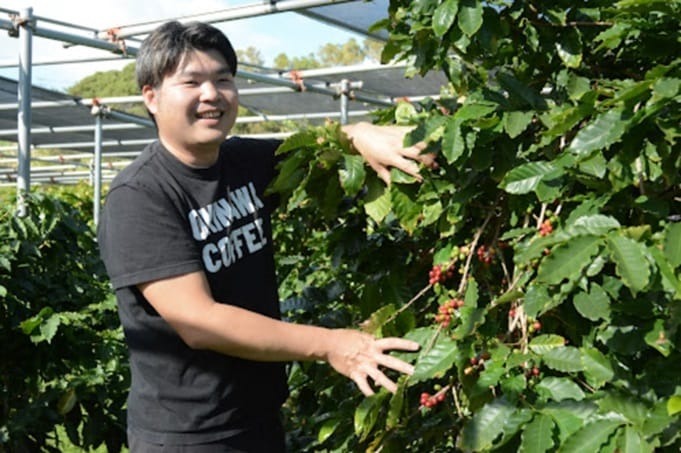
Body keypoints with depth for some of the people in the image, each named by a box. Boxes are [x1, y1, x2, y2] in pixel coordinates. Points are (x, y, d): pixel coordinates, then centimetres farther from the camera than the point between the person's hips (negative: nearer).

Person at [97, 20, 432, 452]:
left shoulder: (248, 161, 0)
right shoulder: (138, 197, -18)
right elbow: (197, 321, -24)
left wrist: (361, 134, -9)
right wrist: (329, 345, -23)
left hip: (262, 418, 6)